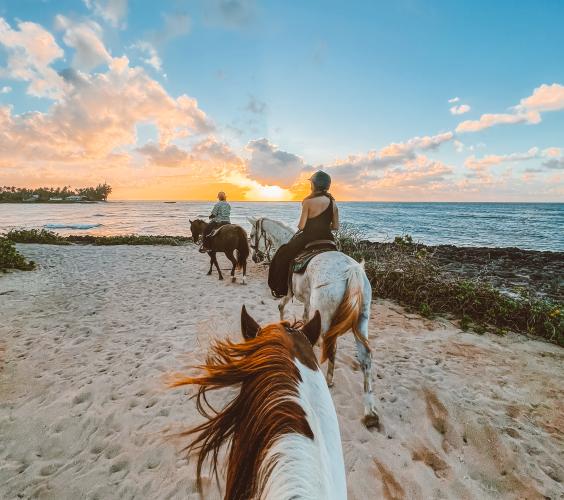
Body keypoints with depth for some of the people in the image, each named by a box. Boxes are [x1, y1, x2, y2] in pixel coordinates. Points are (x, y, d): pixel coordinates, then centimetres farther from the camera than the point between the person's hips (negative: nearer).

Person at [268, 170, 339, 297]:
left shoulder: (308, 202, -14)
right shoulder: (333, 203, 2)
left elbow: (301, 226, -13)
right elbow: (336, 227, 5)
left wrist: (299, 225, 9)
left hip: (308, 239, -5)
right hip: (327, 240, 5)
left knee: (283, 256, 17)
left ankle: (280, 290, 22)